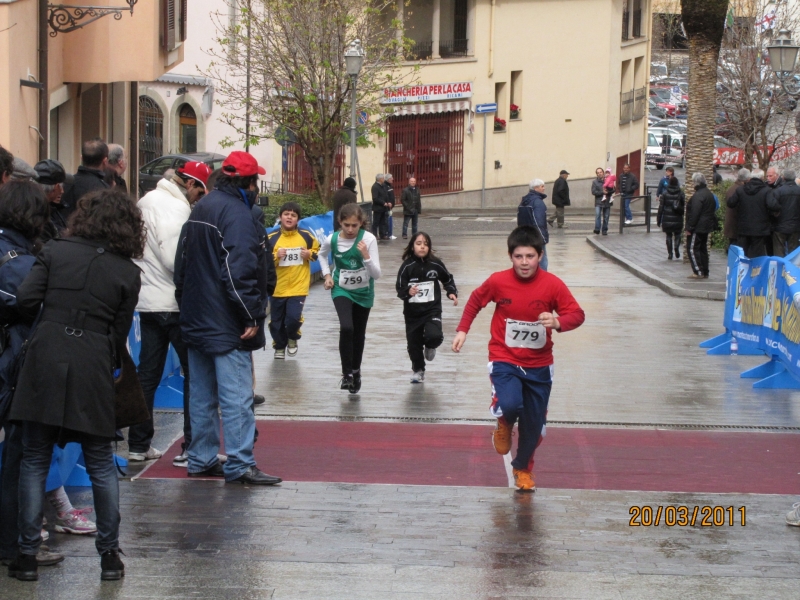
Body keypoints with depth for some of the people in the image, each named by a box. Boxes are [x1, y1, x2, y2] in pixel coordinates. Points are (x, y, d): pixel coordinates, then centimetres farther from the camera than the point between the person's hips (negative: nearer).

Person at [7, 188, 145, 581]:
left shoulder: (55, 251, 3)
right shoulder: (128, 272, 4)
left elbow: (26, 299, -4)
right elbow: (120, 332, 6)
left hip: (45, 360, 0)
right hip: (93, 368, 0)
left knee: (34, 461, 8)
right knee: (101, 464, 12)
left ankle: (27, 554, 9)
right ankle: (109, 555, 15)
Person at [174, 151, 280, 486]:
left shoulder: (202, 208, 16)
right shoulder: (237, 213, -15)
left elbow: (183, 263, 21)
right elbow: (240, 270, -23)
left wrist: (187, 306, 23)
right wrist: (252, 316, -19)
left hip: (197, 319, 10)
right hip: (226, 323, -10)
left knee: (202, 393, 14)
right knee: (236, 395, -8)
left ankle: (201, 459, 19)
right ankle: (239, 464, -10)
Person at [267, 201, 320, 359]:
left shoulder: (306, 236, -3)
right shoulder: (272, 238, -8)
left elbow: (318, 251, 13)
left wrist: (310, 254, -7)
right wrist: (275, 256, -21)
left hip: (298, 287, -1)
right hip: (277, 288, 1)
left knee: (294, 318, -13)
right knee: (276, 322, 10)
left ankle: (293, 338, 20)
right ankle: (279, 347, 34)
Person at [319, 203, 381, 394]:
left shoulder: (368, 239, -21)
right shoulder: (332, 240, -14)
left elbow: (376, 274, -21)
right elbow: (322, 255, 12)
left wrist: (366, 256, -36)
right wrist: (327, 274, 1)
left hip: (363, 292, 0)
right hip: (341, 290, 0)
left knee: (359, 333, 13)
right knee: (346, 328, -23)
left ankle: (355, 371, 36)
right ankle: (346, 373, -12)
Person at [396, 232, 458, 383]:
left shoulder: (436, 264, -5)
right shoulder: (407, 266, -10)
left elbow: (448, 279, 12)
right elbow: (400, 288, -13)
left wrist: (452, 292, -1)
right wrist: (408, 291, -33)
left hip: (432, 309, 0)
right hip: (412, 312, 1)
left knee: (434, 336, -21)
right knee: (414, 343, 7)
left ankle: (430, 347, 17)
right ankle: (417, 370, 33)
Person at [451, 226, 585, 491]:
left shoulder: (552, 284, -14)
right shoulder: (498, 281, -12)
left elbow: (577, 314, -11)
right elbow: (475, 300, 7)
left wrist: (558, 322, -32)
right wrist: (462, 329, 1)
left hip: (538, 366, 2)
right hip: (504, 361, -1)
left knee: (533, 424, 10)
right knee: (510, 405, -28)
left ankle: (523, 469, 38)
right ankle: (504, 425, 11)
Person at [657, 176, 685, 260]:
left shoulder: (665, 194, -2)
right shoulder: (681, 193, -2)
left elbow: (661, 207, -1)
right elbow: (684, 207, -5)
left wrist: (658, 220, 4)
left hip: (667, 219, 0)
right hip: (678, 219, 0)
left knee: (669, 236, 10)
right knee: (677, 234, 15)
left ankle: (670, 254, 6)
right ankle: (676, 248, -11)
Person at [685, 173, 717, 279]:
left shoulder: (698, 195, -19)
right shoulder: (709, 194, 14)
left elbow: (694, 213, -22)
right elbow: (713, 211, 20)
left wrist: (689, 227, -18)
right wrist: (713, 224, 23)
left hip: (698, 227, -10)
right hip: (707, 226, 10)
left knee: (692, 248, -6)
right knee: (703, 248, 14)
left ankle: (698, 272, -9)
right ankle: (705, 272, 15)